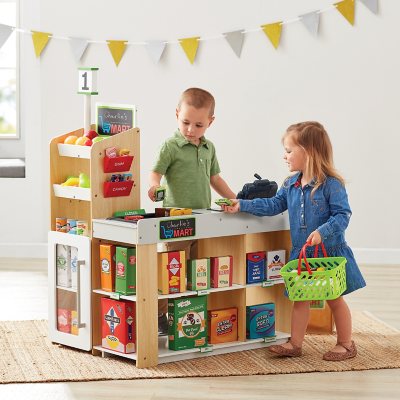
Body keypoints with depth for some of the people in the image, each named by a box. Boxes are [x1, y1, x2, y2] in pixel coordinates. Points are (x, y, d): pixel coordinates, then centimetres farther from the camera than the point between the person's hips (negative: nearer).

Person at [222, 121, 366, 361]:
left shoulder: (331, 184, -17)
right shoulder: (291, 184, 3)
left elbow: (343, 214, -19)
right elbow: (273, 205, 6)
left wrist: (322, 232, -32)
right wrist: (242, 205, -1)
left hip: (330, 252, -6)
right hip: (302, 253, 6)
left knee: (335, 299, 7)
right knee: (300, 298, 11)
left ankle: (346, 345, 21)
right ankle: (295, 344, 20)